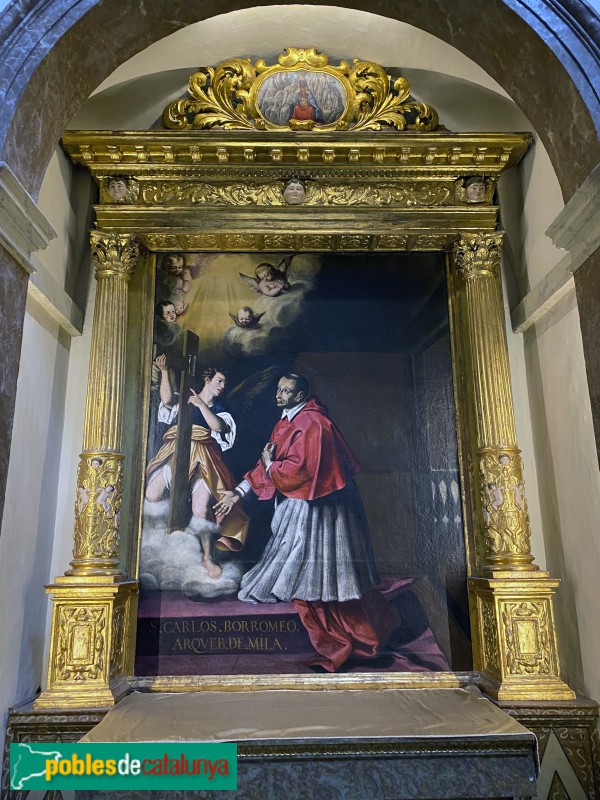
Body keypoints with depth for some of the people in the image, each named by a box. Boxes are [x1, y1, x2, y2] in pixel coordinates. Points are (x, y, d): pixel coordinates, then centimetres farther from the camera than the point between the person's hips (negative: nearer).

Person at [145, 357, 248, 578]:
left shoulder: (219, 408, 17)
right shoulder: (184, 398, 15)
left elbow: (218, 426, -4)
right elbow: (166, 399, -7)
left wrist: (201, 404, -3)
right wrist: (164, 371, -8)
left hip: (202, 460, 0)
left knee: (201, 510, -12)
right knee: (152, 496, -19)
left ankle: (208, 557, 7)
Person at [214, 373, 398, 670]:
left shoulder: (311, 423, -22)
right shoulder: (285, 423, 8)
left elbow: (301, 469, -29)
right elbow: (269, 460, 8)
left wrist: (270, 466, -11)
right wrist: (238, 493, 3)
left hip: (317, 506, -9)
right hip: (296, 502, 9)